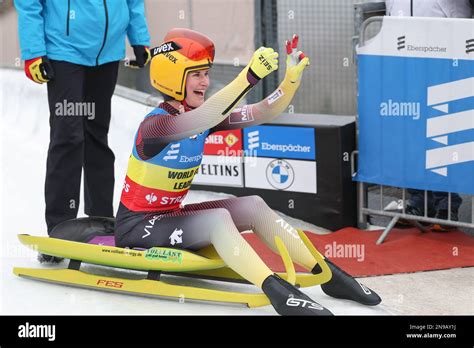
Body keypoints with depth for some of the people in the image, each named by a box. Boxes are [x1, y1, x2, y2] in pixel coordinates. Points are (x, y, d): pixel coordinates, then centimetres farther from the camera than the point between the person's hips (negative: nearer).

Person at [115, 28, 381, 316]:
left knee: (253, 206, -4)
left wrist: (292, 79, -20)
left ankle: (327, 273, -2)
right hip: (136, 228, -9)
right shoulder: (155, 124, -24)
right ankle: (277, 292, -38)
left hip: (169, 216, 9)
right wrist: (250, 77, -54)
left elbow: (261, 114, -3)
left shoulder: (202, 118, 1)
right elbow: (202, 120, -45)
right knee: (217, 218, -30)